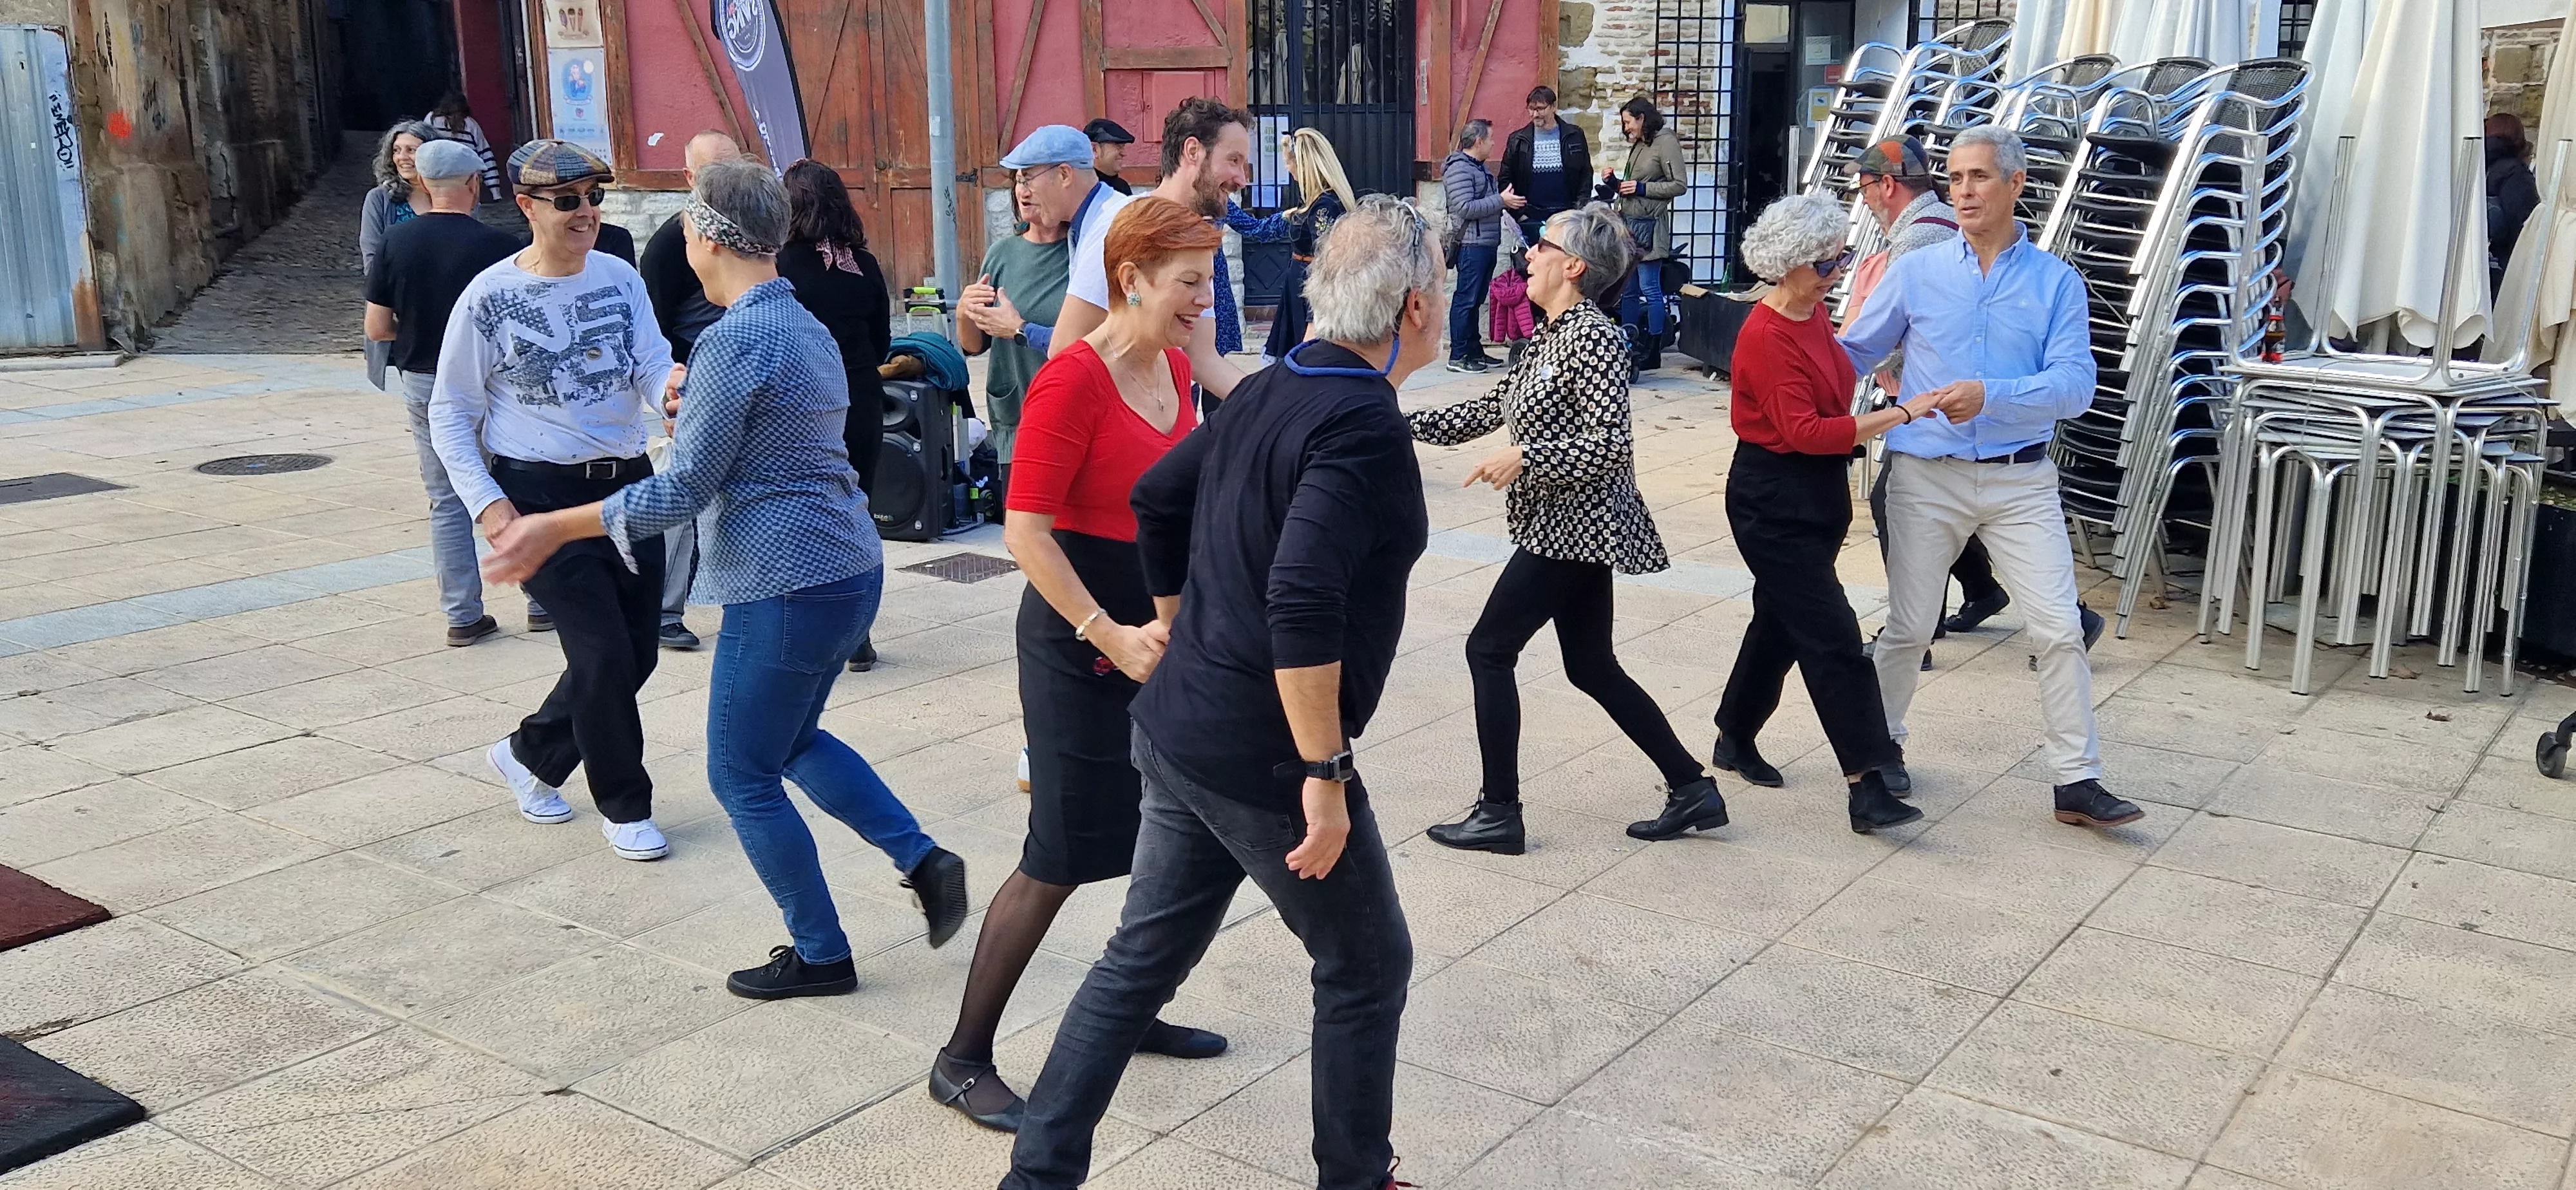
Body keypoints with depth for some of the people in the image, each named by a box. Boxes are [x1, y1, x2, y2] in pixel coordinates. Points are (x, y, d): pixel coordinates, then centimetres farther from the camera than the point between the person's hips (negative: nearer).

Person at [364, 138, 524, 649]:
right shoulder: (497, 245, -14)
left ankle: (463, 616, 12)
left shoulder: (397, 242, -4)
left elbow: (376, 329, -2)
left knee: (447, 501, 11)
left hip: (423, 382, 3)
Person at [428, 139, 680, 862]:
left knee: (635, 652, 10)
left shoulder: (619, 279, 3)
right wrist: (485, 503, -12)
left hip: (628, 482, 5)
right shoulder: (490, 298, -7)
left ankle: (530, 754, 35)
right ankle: (625, 807, 12)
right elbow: (450, 414, -1)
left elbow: (653, 370, -7)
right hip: (541, 496, -5)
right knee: (604, 653, -9)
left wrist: (674, 388, -31)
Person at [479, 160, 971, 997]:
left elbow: (686, 488, -16)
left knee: (743, 777, 6)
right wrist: (695, 409, 24)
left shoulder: (734, 340, -17)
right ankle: (924, 860, 17)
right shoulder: (808, 327, 11)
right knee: (792, 740, 26)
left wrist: (557, 527, -10)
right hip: (848, 569, 10)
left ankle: (821, 957, 17)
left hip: (784, 588, -10)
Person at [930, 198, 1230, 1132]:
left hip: (1165, 622, 8)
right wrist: (1110, 635, -24)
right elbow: (1026, 531, -21)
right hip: (1083, 633, -8)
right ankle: (962, 1059, 13)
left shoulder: (1176, 367, 5)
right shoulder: (1074, 380, -19)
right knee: (1062, 857, -2)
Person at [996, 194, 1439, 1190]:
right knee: (1366, 969, 13)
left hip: (1178, 732, 8)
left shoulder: (1272, 390, 7)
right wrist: (1324, 771, -24)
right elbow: (1303, 603, -30)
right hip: (1261, 762, -8)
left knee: (1144, 956, 18)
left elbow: (1158, 497, 19)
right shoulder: (1365, 425, -20)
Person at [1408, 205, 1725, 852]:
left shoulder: (1593, 338, -17)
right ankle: (1692, 787, 20)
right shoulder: (1550, 335, 11)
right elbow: (1493, 409, 15)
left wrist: (1524, 457, -25)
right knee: (1592, 666, 13)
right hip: (1566, 526, 9)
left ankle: (1500, 812, 4)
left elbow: (1608, 447, -23)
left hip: (1575, 525, -9)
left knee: (1489, 649, -3)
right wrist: (1405, 423, 11)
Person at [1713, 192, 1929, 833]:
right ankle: (1866, 785, -11)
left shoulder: (1815, 313, 7)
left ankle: (1735, 739, 35)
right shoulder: (1766, 337, -21)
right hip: (1772, 501, -9)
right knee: (1831, 635, -12)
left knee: (1782, 621, 18)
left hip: (1818, 493, 9)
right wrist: (1899, 414, -31)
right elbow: (1805, 431, -28)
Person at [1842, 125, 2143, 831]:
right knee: (1909, 627, 8)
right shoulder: (1916, 274, 5)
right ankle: (1879, 741, 31)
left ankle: (2077, 782, 4)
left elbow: (2075, 385, -10)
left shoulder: (2057, 282, 2)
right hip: (1926, 477, 0)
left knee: (2059, 628, -5)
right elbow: (1852, 355, 12)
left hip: (2020, 481, 0)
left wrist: (1990, 395, -23)